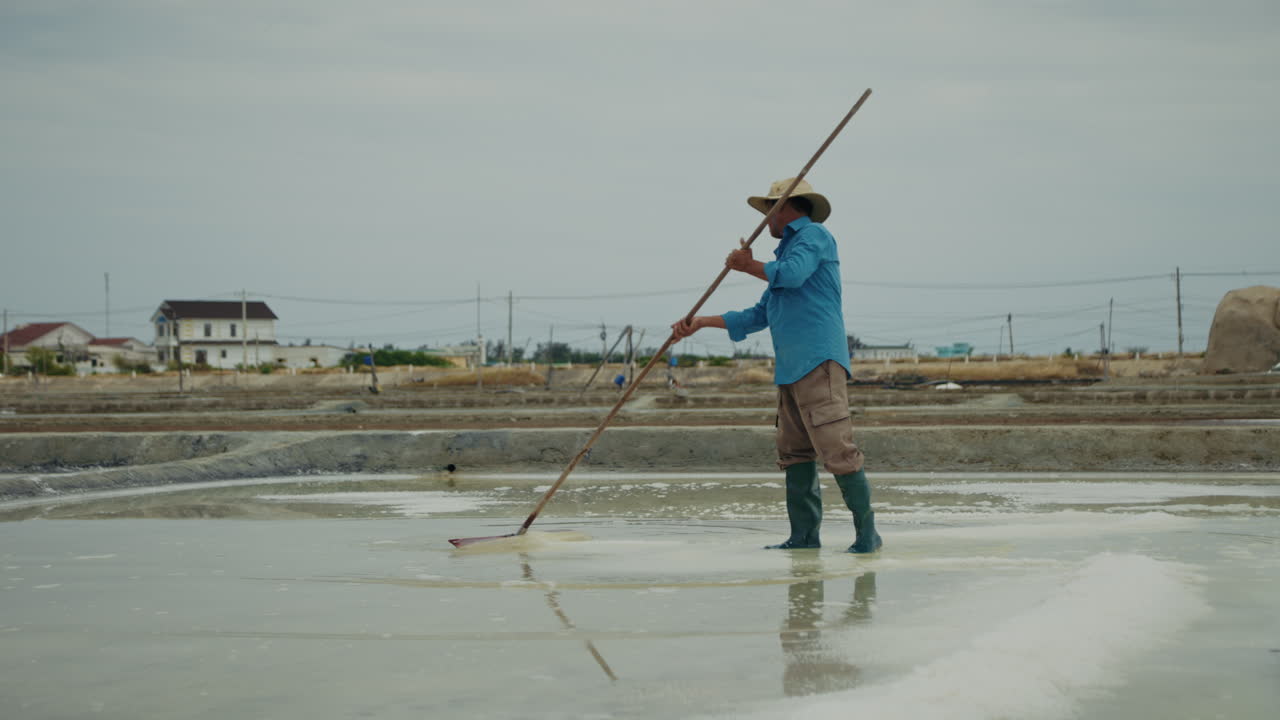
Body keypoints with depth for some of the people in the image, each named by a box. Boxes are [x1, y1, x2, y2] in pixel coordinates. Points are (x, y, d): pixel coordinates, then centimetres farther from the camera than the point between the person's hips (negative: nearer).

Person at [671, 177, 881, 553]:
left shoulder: (813, 235, 1)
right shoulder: (787, 250, 28)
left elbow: (792, 274, -19)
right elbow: (758, 316, 29)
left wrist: (748, 265, 0)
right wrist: (700, 322, 27)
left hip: (818, 361, -10)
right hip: (791, 367, 10)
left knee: (836, 447, -14)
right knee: (794, 451, 7)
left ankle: (866, 533, -14)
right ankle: (804, 534, 9)